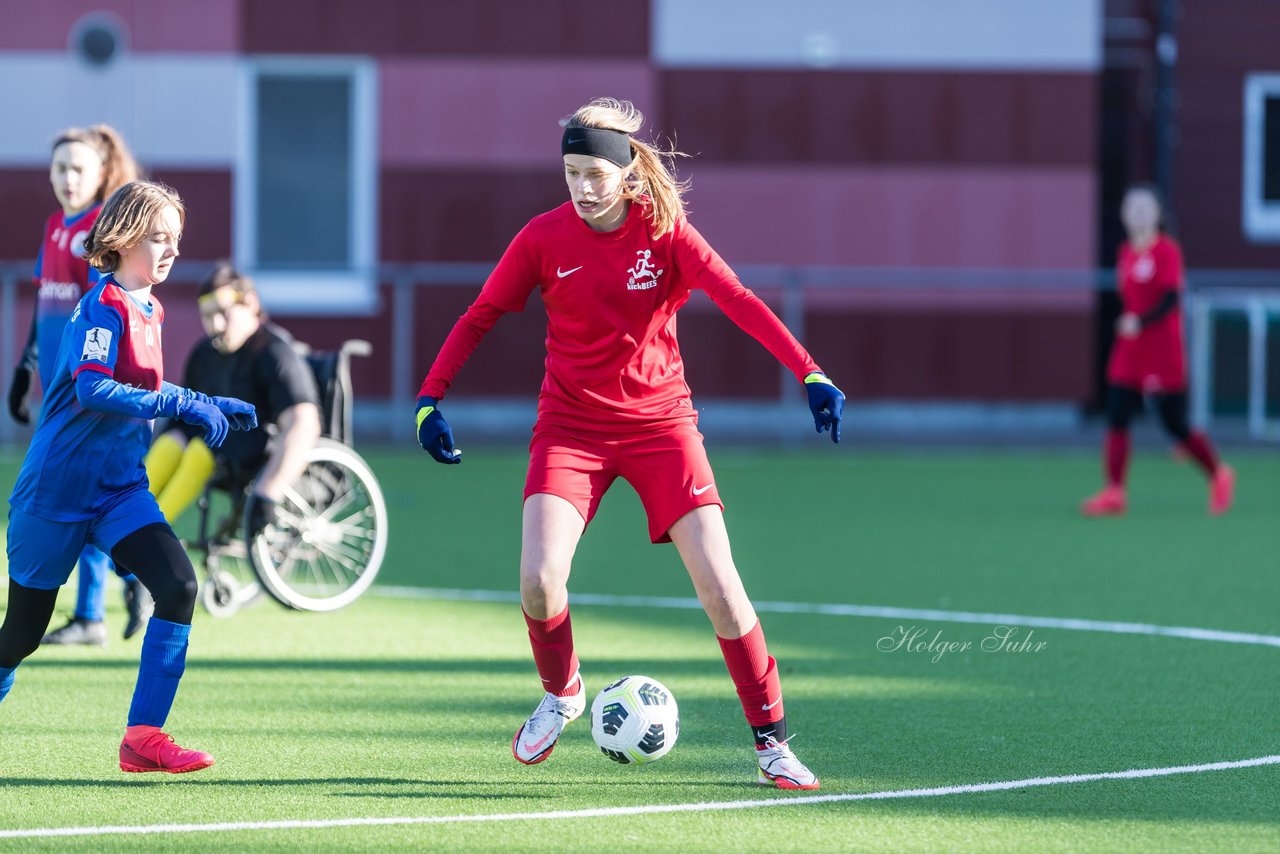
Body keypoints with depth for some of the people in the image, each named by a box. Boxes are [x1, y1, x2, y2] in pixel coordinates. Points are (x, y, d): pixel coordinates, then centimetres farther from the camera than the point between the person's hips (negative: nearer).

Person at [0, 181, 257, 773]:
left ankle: (143, 737, -11)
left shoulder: (149, 311, 11)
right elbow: (92, 390, -29)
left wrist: (212, 407, 18)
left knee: (178, 587, -14)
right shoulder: (103, 307, -15)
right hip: (57, 490, -7)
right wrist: (181, 404, -32)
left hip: (120, 488, 7)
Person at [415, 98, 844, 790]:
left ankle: (770, 742, 4)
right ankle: (560, 693, 14)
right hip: (570, 425, 0)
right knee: (540, 579, -18)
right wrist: (430, 398, -9)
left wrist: (811, 375, -31)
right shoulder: (545, 237, -6)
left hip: (659, 422, 0)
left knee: (720, 588, -11)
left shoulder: (665, 233, -9)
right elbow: (479, 316, 2)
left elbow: (738, 300, -20)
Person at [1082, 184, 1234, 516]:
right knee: (1116, 420, -7)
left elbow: (1170, 298, -20)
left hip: (1163, 353, -6)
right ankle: (1114, 493, -8)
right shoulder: (1126, 252, 10)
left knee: (1176, 425, 2)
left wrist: (1140, 322, -32)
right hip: (1129, 352, 6)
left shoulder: (1168, 250, -10)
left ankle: (1219, 475, 24)